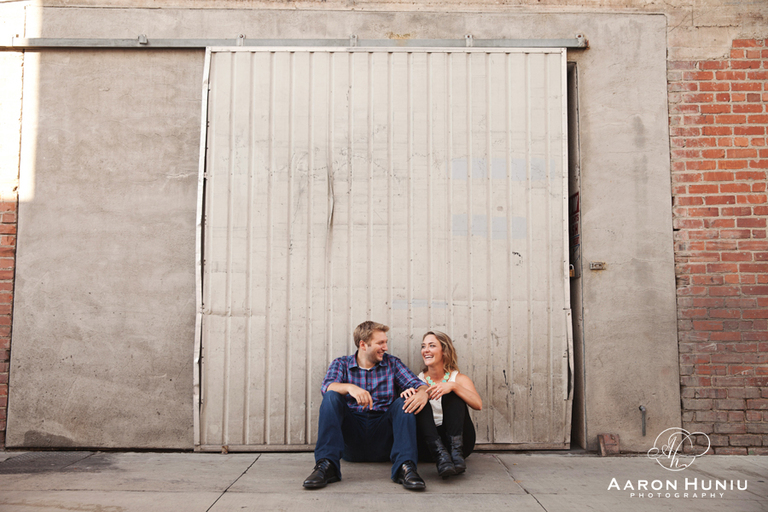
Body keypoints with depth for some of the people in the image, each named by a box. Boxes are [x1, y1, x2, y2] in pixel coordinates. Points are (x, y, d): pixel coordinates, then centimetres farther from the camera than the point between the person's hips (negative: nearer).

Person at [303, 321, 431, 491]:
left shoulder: (392, 363, 13)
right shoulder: (341, 364, 10)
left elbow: (417, 384, -1)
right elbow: (327, 386, -12)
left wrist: (423, 393, -28)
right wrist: (350, 388, -34)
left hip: (382, 437, 1)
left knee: (404, 402, -23)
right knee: (331, 397, -22)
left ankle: (405, 467, -38)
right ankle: (326, 466, -34)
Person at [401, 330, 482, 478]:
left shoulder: (459, 378, 6)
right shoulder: (418, 381, 11)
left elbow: (478, 405, -13)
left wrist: (453, 386, -28)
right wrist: (406, 393, -25)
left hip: (458, 440, -1)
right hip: (429, 443, 1)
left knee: (451, 394, -19)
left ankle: (456, 452, -35)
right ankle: (439, 454, -40)